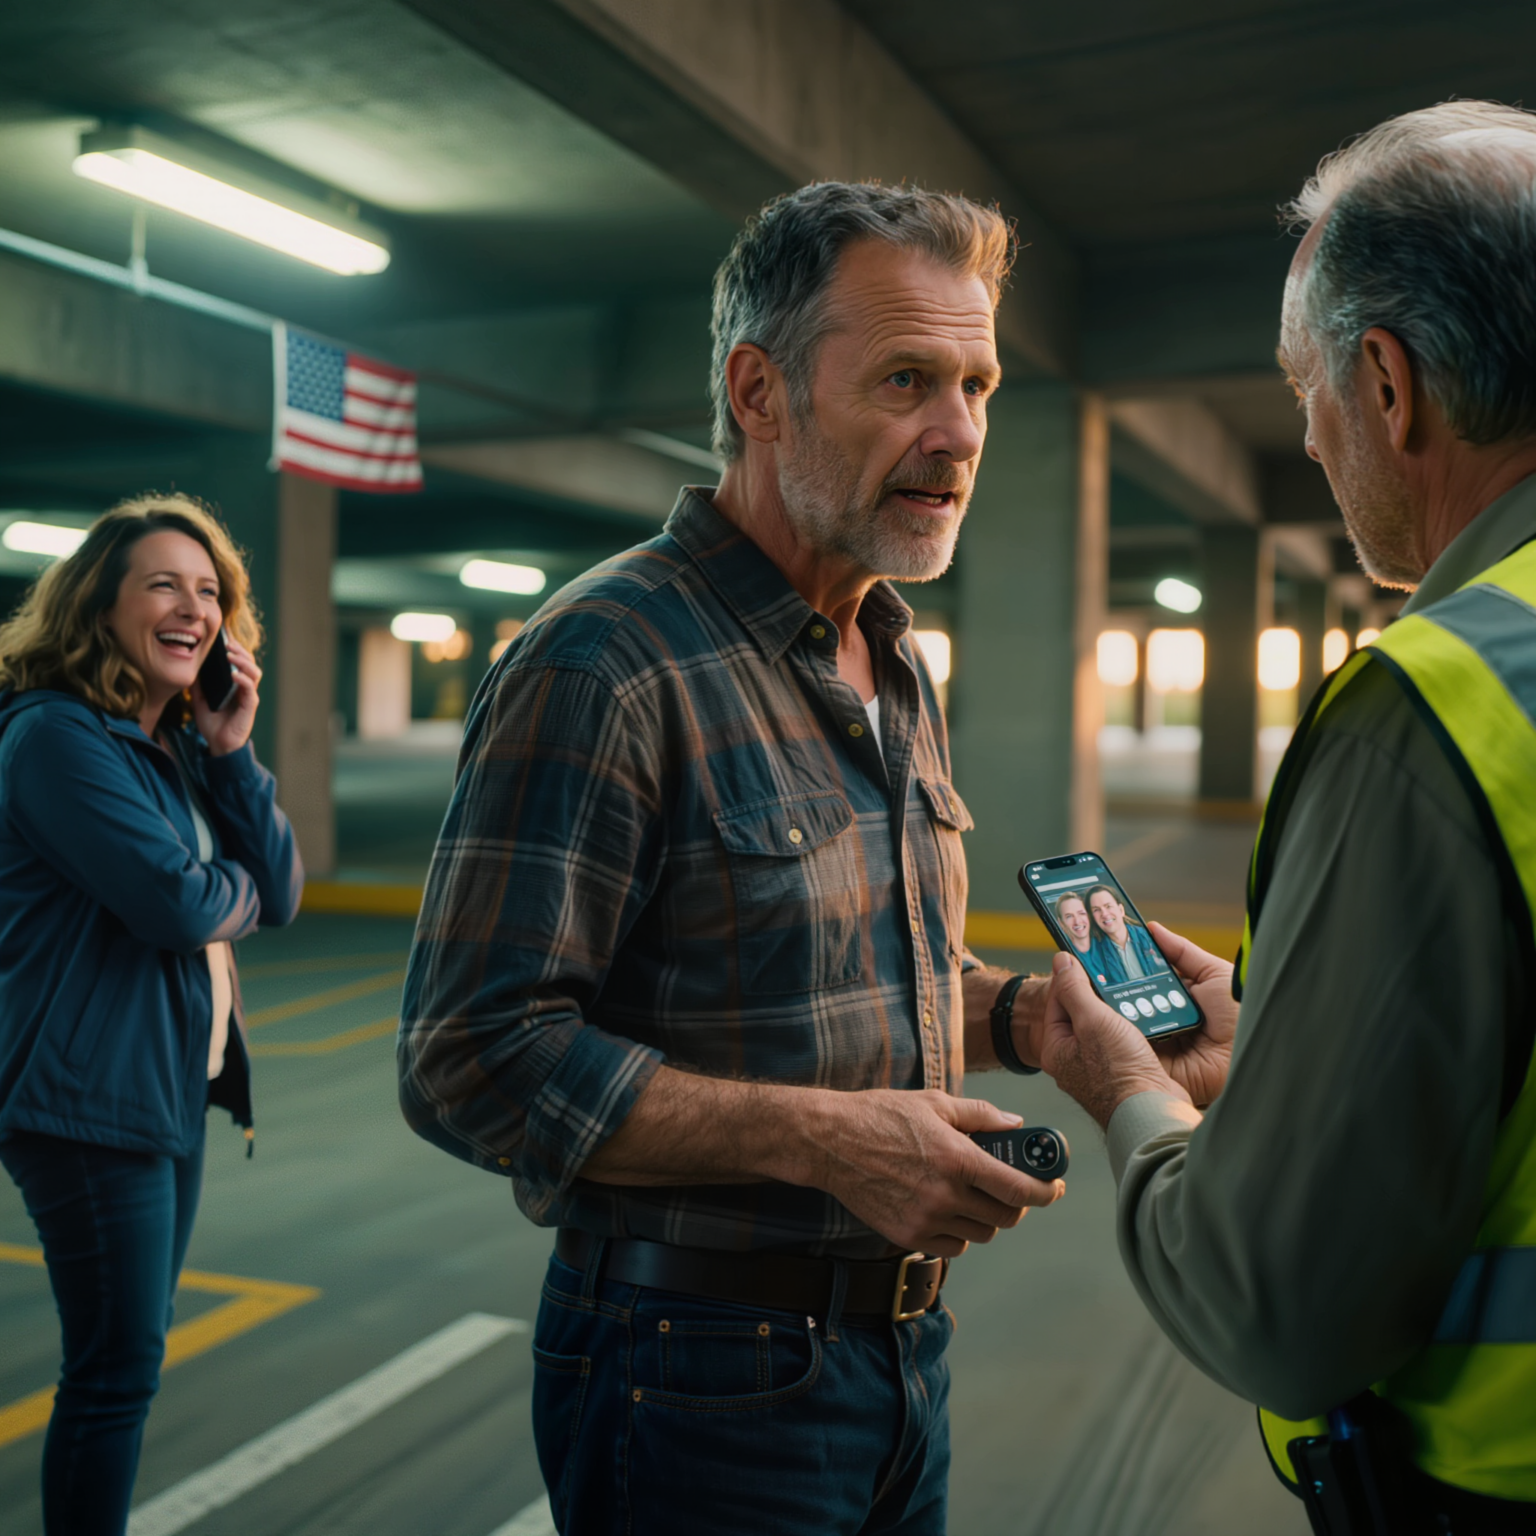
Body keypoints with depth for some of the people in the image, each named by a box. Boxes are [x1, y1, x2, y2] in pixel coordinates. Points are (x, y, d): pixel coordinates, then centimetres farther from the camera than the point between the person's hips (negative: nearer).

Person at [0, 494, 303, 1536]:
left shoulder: (178, 743, 10)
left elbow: (281, 898, 3)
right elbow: (175, 904, -25)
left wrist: (232, 750, -6)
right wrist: (238, 889, -3)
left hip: (177, 1087, 9)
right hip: (93, 1096, -9)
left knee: (133, 1349, 20)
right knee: (118, 1370, 1)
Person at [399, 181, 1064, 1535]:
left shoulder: (901, 672, 9)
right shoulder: (608, 665, -20)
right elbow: (476, 1064, -23)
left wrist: (1037, 1012, -2)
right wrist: (824, 1136, -26)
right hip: (705, 1378, -8)